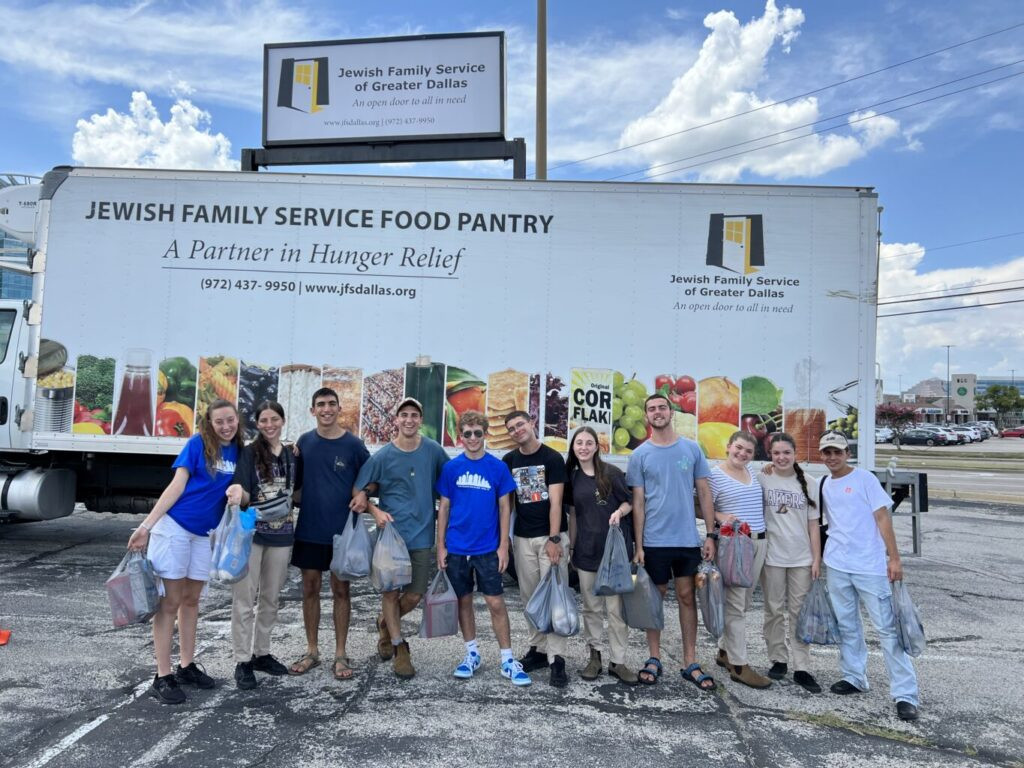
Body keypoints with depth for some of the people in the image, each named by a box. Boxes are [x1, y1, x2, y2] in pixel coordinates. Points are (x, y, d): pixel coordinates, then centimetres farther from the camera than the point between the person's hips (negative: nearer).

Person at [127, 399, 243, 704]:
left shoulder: (239, 451, 5)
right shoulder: (197, 444, -8)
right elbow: (176, 486, -10)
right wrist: (147, 525, -14)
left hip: (206, 533, 5)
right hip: (174, 525, -5)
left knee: (191, 600, 13)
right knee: (170, 602, -1)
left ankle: (187, 666, 25)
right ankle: (163, 677, 7)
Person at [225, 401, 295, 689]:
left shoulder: (291, 454, 7)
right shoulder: (249, 452, -6)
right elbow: (244, 497, -15)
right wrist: (239, 492, -33)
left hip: (281, 535, 5)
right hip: (250, 533, -4)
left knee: (270, 598, 14)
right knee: (244, 600, 0)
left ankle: (261, 653, 28)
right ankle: (242, 661, 11)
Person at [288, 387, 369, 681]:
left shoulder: (353, 444, -6)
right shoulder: (304, 442, 3)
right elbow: (296, 482, 13)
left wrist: (363, 495, -15)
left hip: (342, 529, -2)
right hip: (309, 528, 3)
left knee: (340, 590, 6)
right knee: (310, 589, 10)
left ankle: (340, 655, 18)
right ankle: (312, 651, 25)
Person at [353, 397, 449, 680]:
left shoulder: (433, 451, -2)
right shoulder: (382, 456, -6)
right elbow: (360, 492, 0)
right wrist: (376, 512, -16)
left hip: (422, 535, 2)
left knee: (414, 595, 7)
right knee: (391, 592, 5)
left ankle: (385, 624, 38)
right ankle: (399, 648, 26)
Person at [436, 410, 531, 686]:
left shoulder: (498, 467, -3)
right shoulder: (451, 468, 0)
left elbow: (504, 508, 1)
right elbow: (444, 507, 5)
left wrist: (503, 546, -3)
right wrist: (441, 545, 1)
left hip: (488, 548, -1)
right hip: (456, 548, 2)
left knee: (496, 603, -1)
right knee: (464, 601, 12)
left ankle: (507, 660, 11)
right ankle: (472, 654, 28)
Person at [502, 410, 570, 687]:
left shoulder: (552, 458, -5)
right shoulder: (509, 461, 7)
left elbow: (555, 502, -10)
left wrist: (553, 539, -15)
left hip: (551, 536, -4)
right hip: (522, 538, 4)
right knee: (530, 598, 9)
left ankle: (556, 658, -3)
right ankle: (538, 649, 21)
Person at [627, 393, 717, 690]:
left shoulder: (692, 449, 2)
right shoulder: (639, 455, -1)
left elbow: (704, 493, 5)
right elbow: (638, 502, -1)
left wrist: (710, 535, -1)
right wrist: (638, 546, -4)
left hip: (688, 540, 1)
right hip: (654, 541, -1)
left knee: (687, 597, 9)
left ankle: (690, 663, 19)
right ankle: (654, 659, 22)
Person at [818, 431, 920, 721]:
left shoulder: (864, 479, -6)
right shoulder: (824, 485, 9)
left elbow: (883, 518, -9)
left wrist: (894, 557, -13)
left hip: (870, 566, -5)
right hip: (836, 567, 5)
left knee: (887, 627, -4)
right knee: (846, 626, 14)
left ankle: (905, 694, 1)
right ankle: (854, 677, 28)